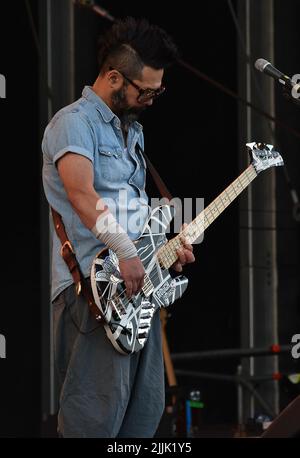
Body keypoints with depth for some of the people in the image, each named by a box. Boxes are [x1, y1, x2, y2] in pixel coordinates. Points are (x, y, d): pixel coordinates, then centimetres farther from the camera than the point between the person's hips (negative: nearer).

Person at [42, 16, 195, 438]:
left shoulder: (132, 129, 21)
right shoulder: (74, 123, -9)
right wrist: (125, 254, -29)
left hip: (137, 284, 10)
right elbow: (82, 196, -24)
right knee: (98, 416, -12)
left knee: (146, 408, 11)